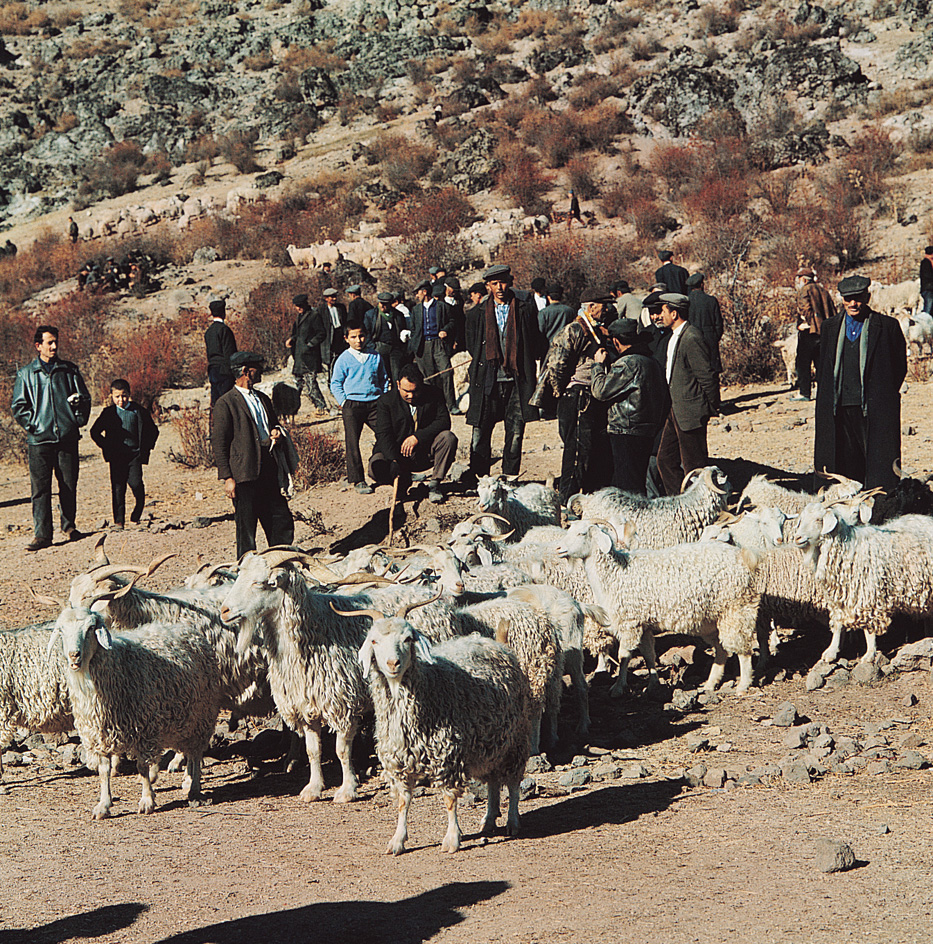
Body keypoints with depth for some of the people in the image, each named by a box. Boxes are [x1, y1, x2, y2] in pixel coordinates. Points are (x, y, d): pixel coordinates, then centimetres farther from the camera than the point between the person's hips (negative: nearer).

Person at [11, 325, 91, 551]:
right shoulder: (26, 374, 9)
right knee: (40, 488, -6)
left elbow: (84, 398, 14)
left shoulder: (69, 370, 12)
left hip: (67, 437, 1)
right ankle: (42, 534, -6)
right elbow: (18, 406, 9)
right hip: (39, 439, -1)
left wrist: (78, 421, 2)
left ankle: (68, 526, 20)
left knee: (69, 485, 4)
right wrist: (32, 425, -3)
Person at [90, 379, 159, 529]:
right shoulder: (108, 413, 6)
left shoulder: (139, 412, 6)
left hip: (135, 454, -1)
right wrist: (104, 446, 5)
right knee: (117, 487, -1)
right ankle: (119, 520, 4)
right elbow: (95, 432, 15)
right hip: (116, 456, 1)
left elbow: (153, 431, 17)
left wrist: (146, 447, 8)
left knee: (136, 484, -13)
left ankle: (135, 517, 4)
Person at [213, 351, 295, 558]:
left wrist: (277, 436, 6)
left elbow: (274, 426, 31)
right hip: (244, 476, -7)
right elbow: (219, 444, -7)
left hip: (269, 474, 7)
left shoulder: (263, 399, 18)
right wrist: (227, 478, -13)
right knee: (246, 531, -1)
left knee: (283, 522, 6)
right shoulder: (226, 404, -5)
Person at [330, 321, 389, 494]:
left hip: (374, 402, 2)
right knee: (352, 443, -3)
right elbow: (335, 383, 4)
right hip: (352, 406, -2)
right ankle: (357, 480, 3)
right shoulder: (344, 359, 0)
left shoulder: (375, 357, 9)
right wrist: (343, 401, -6)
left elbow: (383, 378, 20)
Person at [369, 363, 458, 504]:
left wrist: (418, 437, -25)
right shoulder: (385, 401, -8)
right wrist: (394, 461, -32)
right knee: (376, 468, -29)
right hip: (397, 454, -1)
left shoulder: (433, 395, -4)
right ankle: (403, 481, 5)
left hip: (426, 453, 1)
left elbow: (444, 421, -12)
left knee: (448, 438, -27)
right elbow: (383, 434, -16)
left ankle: (434, 484, -12)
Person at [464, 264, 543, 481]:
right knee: (480, 431, -1)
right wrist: (481, 364, 7)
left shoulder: (525, 310, 6)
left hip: (516, 381, -1)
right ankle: (479, 477, 8)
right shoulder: (478, 314, 9)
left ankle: (511, 476, 12)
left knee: (515, 432, 2)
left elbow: (535, 344, 9)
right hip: (488, 381, 1)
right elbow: (472, 346, 17)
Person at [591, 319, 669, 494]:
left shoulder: (628, 363, -16)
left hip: (627, 435, -9)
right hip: (647, 433, 9)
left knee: (627, 487, -7)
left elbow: (600, 391, -14)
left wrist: (599, 365, 0)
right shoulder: (652, 362, 13)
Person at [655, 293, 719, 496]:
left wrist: (712, 408, -12)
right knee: (665, 459, 13)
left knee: (694, 465, -3)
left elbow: (707, 375, -18)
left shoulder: (692, 338, -18)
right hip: (676, 411, 10)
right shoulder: (675, 337, 14)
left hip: (690, 413, -10)